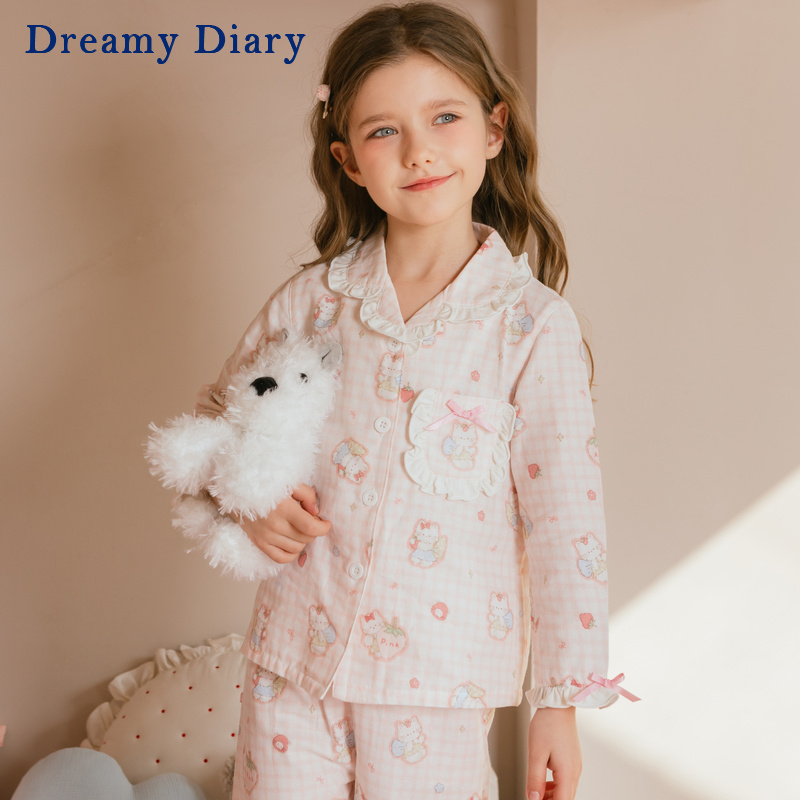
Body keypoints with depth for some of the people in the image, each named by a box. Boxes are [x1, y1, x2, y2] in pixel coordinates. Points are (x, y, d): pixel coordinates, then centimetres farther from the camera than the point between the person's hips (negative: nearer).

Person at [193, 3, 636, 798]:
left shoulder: (533, 325, -9)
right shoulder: (309, 301, -1)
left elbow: (565, 522, -7)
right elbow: (215, 419, 13)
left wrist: (560, 701, -5)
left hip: (437, 683, -2)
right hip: (293, 662, 3)